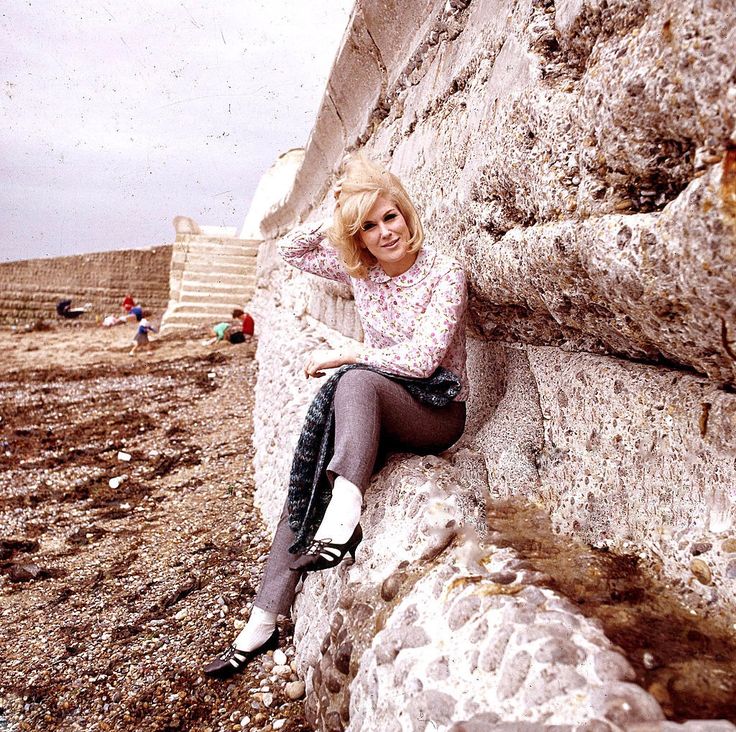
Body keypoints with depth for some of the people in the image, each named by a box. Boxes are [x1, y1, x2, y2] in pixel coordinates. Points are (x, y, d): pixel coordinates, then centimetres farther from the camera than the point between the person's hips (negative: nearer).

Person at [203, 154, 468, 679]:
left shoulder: (445, 274, -13)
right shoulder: (361, 270, 4)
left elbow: (421, 359, -23)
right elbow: (293, 251, 15)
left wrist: (341, 354, -18)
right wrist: (341, 217, 1)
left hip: (436, 412, -5)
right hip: (377, 413, 5)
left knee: (354, 380, -35)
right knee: (311, 477, -15)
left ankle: (342, 523, -42)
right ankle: (265, 622, -8)